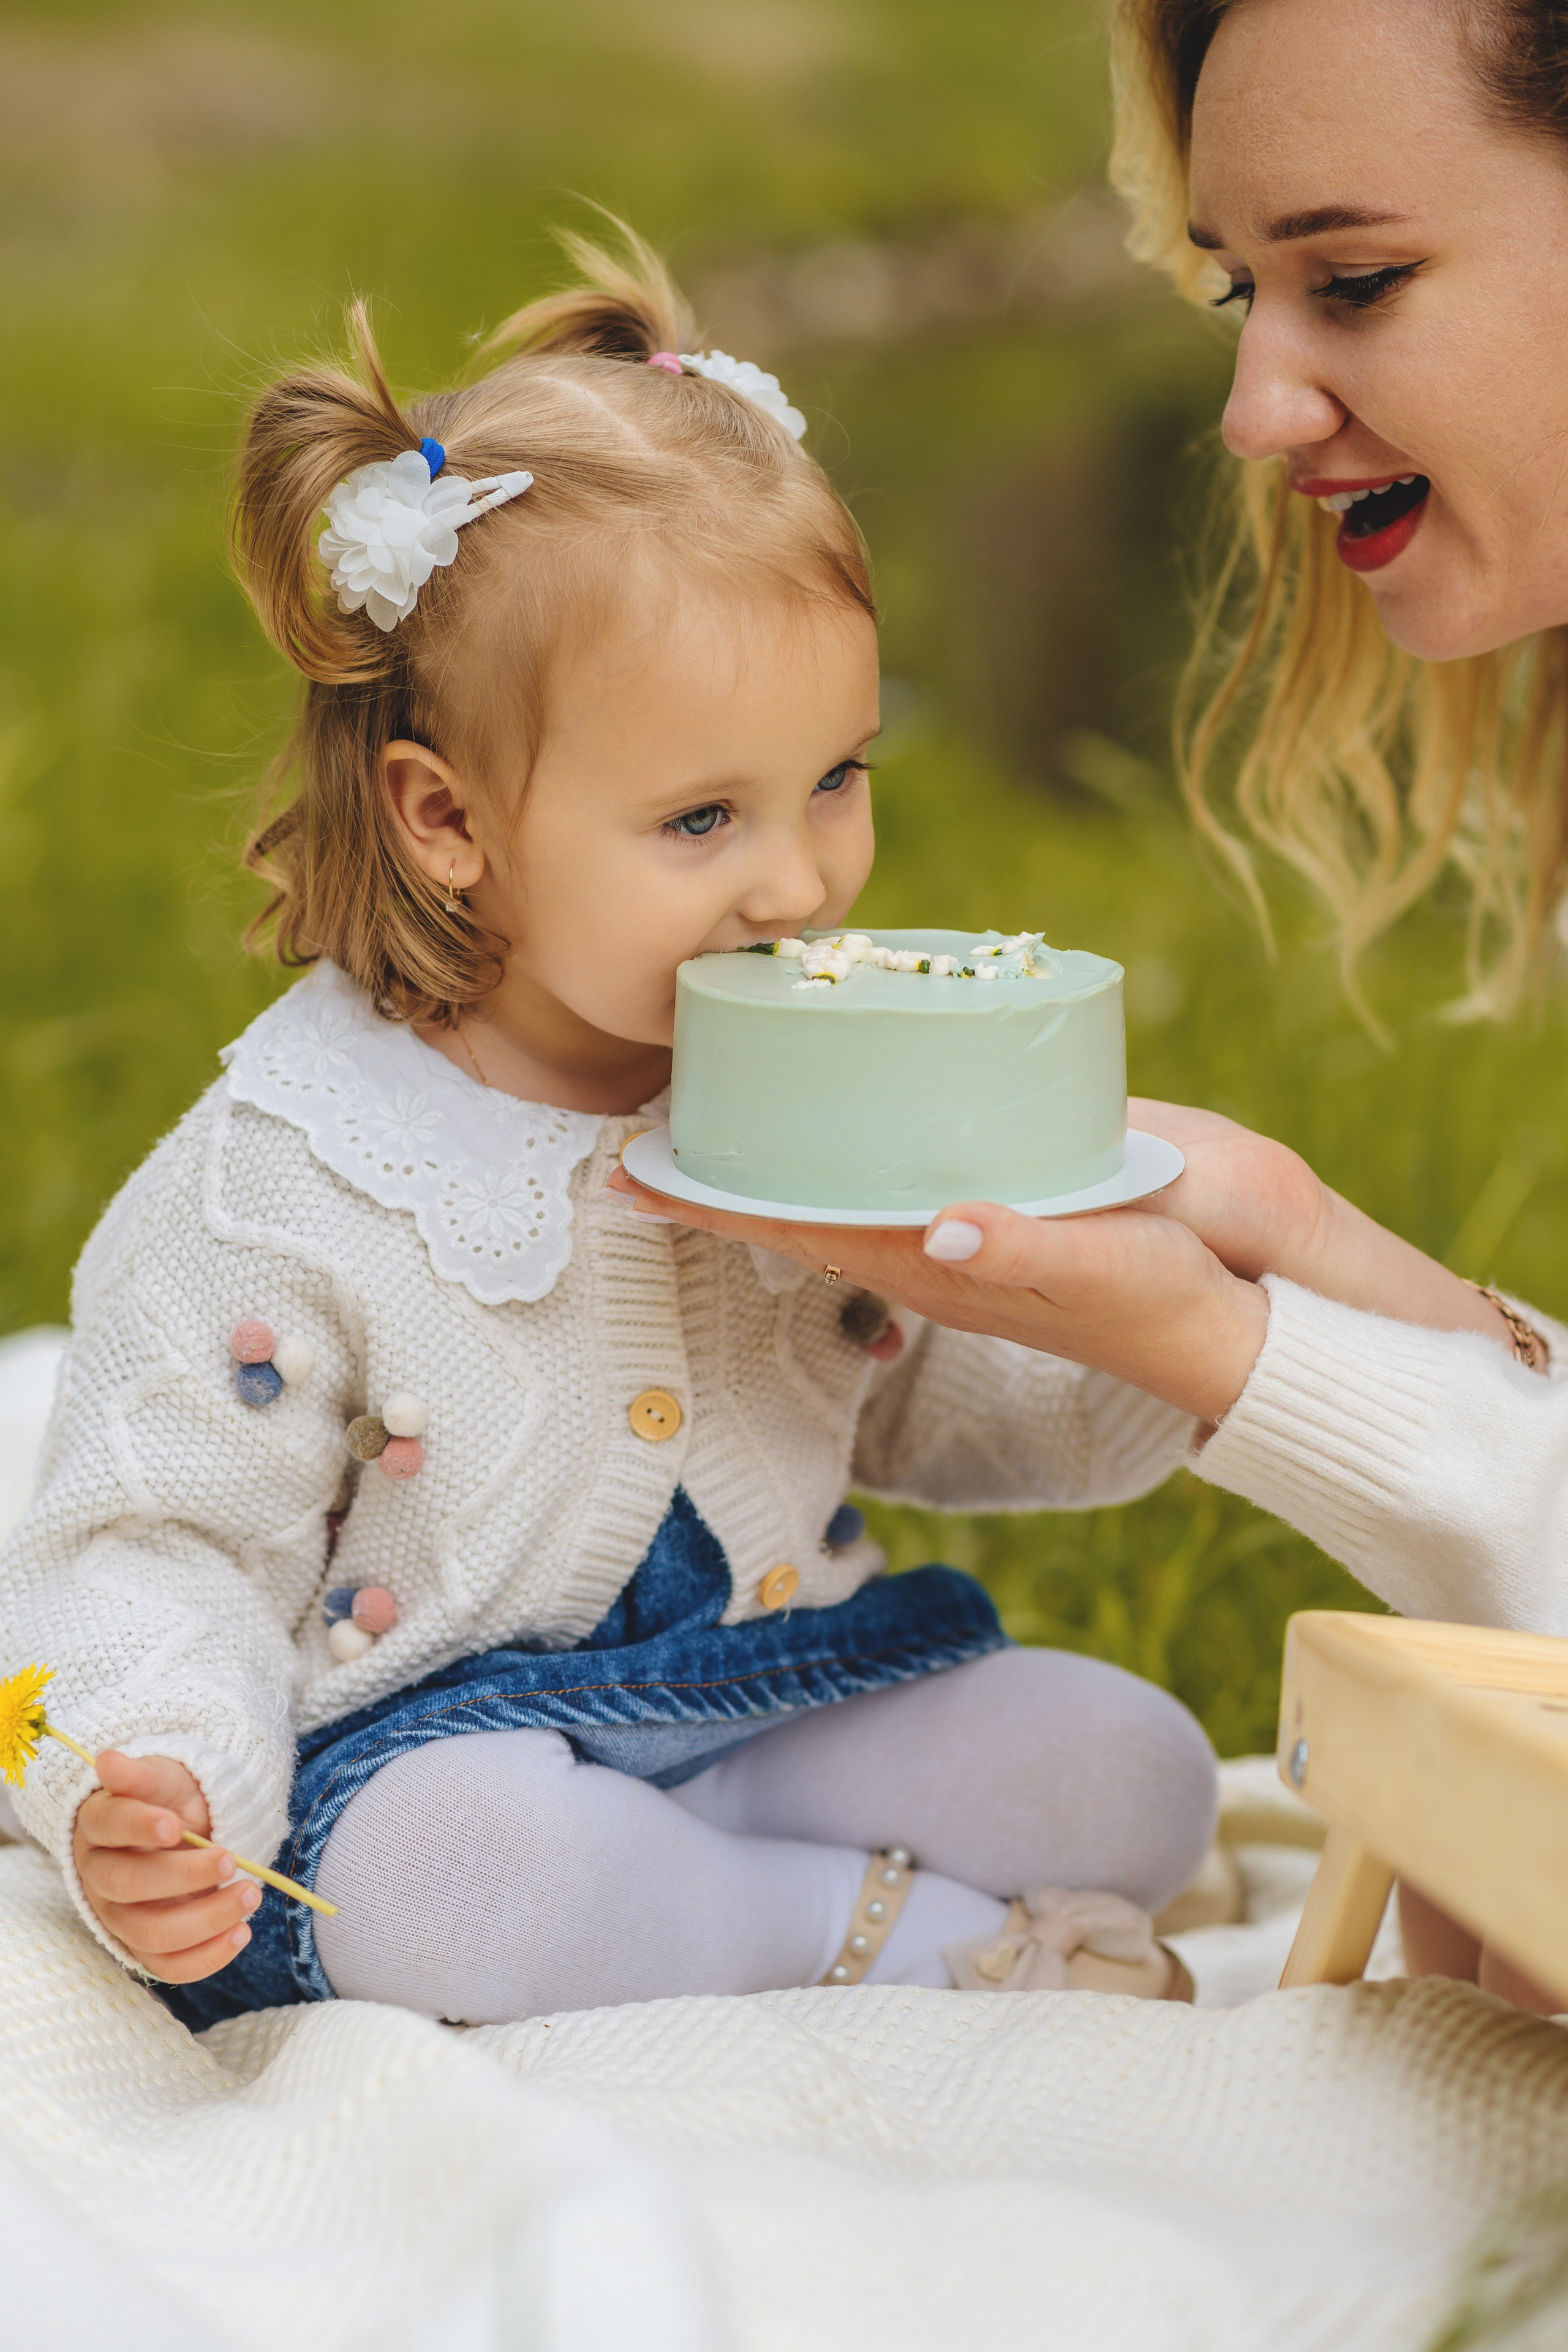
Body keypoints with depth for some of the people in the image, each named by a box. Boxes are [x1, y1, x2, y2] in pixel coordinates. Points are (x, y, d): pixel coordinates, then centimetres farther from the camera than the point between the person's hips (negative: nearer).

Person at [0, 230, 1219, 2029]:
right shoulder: (281, 1198, -16)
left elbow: (906, 1397, 13)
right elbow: (164, 1542, -11)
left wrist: (1148, 1372, -5)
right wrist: (156, 1793, -31)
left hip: (779, 1682, 5)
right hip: (435, 1732, -5)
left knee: (1133, 1777, -10)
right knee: (439, 1871, -37)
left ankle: (661, 1876, -12)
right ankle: (893, 1929, -14)